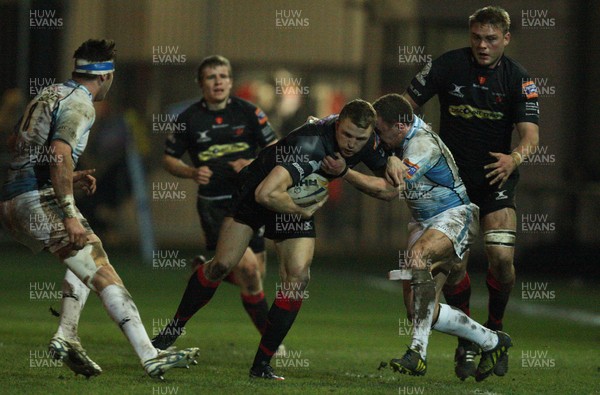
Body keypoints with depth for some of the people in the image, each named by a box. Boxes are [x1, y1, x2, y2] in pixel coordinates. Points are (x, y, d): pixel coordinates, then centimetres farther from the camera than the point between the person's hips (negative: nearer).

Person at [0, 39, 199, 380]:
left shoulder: (49, 94, 20)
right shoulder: (80, 104, -7)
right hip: (40, 201, -9)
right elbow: (59, 155, -21)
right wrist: (70, 215, -22)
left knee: (85, 260, 25)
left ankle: (66, 337, 9)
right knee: (104, 273, -12)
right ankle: (150, 357, -20)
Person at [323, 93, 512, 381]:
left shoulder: (423, 145, -25)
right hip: (423, 224, 9)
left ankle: (418, 352, -43)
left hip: (454, 217, -9)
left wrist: (344, 171, -33)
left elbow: (389, 190, -32)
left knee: (418, 255, -39)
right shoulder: (404, 134, 0)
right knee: (421, 312, 0)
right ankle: (491, 341, 21)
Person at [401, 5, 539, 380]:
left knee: (502, 258, -15)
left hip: (497, 177, 0)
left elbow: (530, 135, -17)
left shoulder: (519, 79, -10)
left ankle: (495, 332, 11)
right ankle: (466, 344, 10)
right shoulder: (447, 66, -9)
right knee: (455, 262, -8)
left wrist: (514, 158, -39)